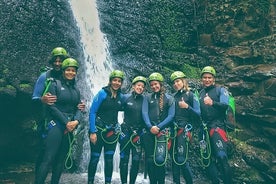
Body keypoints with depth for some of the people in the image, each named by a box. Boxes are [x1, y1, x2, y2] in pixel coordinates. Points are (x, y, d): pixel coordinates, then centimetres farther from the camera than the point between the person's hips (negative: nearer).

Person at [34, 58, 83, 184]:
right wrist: (66, 122, -13)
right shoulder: (55, 85, 0)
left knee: (61, 159, 8)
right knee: (48, 158, -11)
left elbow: (78, 108, 12)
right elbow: (51, 106, -9)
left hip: (70, 127, 6)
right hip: (56, 124, -5)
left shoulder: (76, 90, 16)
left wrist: (76, 121, -9)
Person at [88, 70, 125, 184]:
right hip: (98, 129, -4)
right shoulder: (103, 93, -9)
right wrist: (92, 132, -14)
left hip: (112, 131, 4)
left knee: (109, 158, 7)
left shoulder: (120, 96, 5)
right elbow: (92, 112, -10)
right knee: (95, 158, 1)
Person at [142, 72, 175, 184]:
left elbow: (171, 115, -1)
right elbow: (144, 113, 1)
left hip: (162, 131, -2)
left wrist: (158, 127, -12)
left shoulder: (169, 99, 9)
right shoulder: (147, 98, 14)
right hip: (149, 131, 2)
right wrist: (150, 127, -14)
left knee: (160, 159, -12)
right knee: (149, 160, 3)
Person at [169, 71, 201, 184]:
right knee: (174, 159, 6)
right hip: (173, 129, 5)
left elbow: (198, 113, -4)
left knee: (181, 159, -11)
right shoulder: (173, 97, 16)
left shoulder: (190, 95, 3)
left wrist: (187, 107, -19)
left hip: (184, 129, -5)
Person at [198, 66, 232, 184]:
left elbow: (225, 105, -13)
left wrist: (212, 103, -31)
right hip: (204, 128, 5)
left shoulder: (220, 90, 4)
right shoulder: (200, 94, 19)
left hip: (217, 125, -5)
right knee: (208, 158, 7)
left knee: (221, 156, -18)